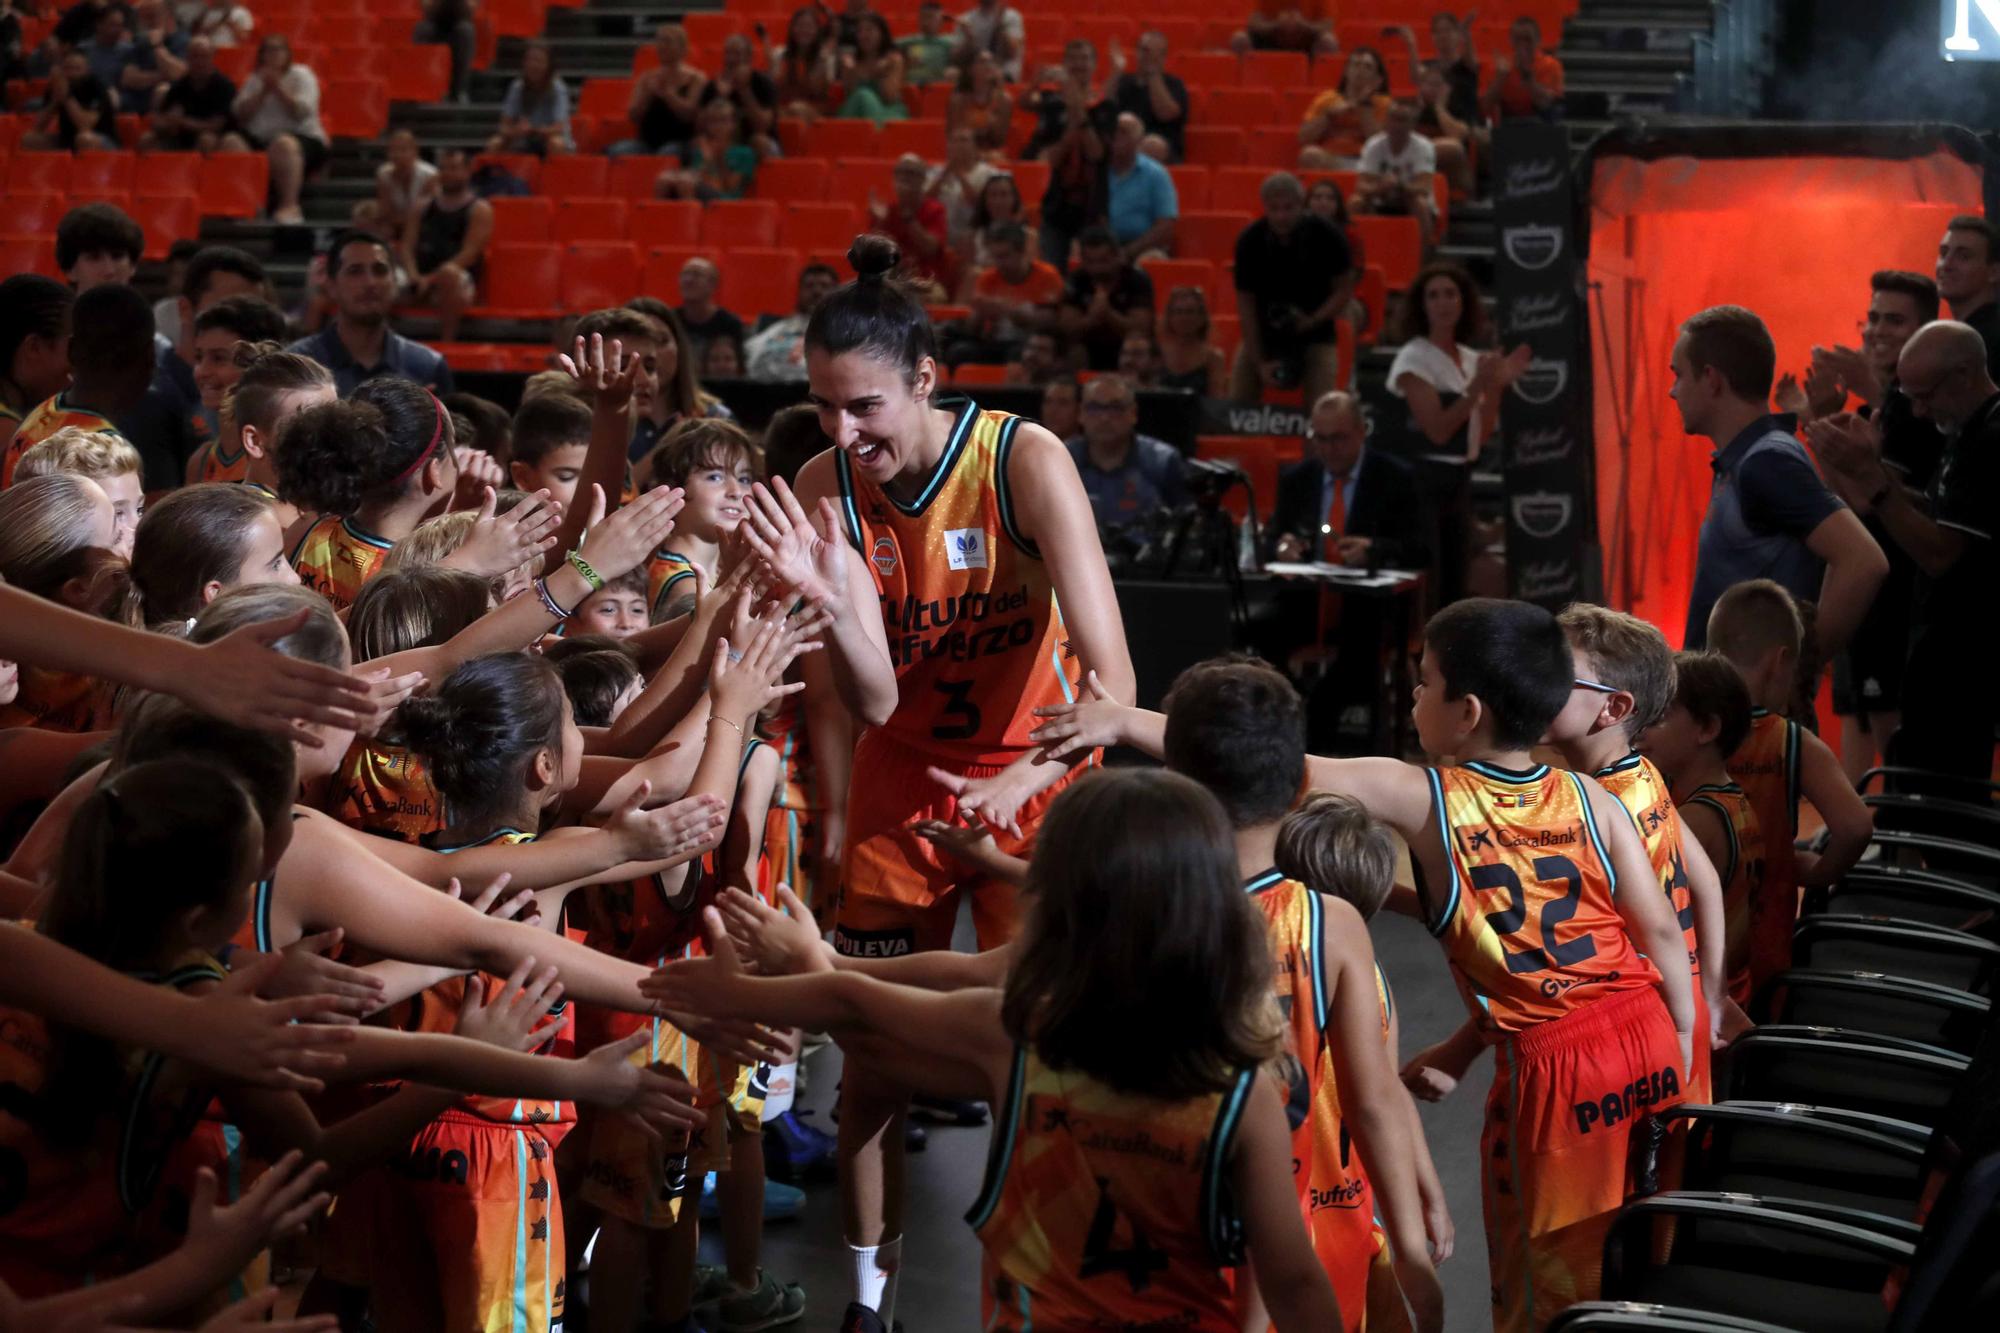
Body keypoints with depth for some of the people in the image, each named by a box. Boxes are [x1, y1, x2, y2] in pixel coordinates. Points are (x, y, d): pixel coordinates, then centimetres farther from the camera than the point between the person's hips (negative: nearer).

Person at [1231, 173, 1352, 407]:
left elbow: (1344, 289, -7)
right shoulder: (1249, 241, -15)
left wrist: (1311, 322, -24)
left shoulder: (1325, 237, -17)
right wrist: (1260, 362, -14)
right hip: (1262, 336, 2)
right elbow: (1245, 302, -10)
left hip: (1315, 337, -2)